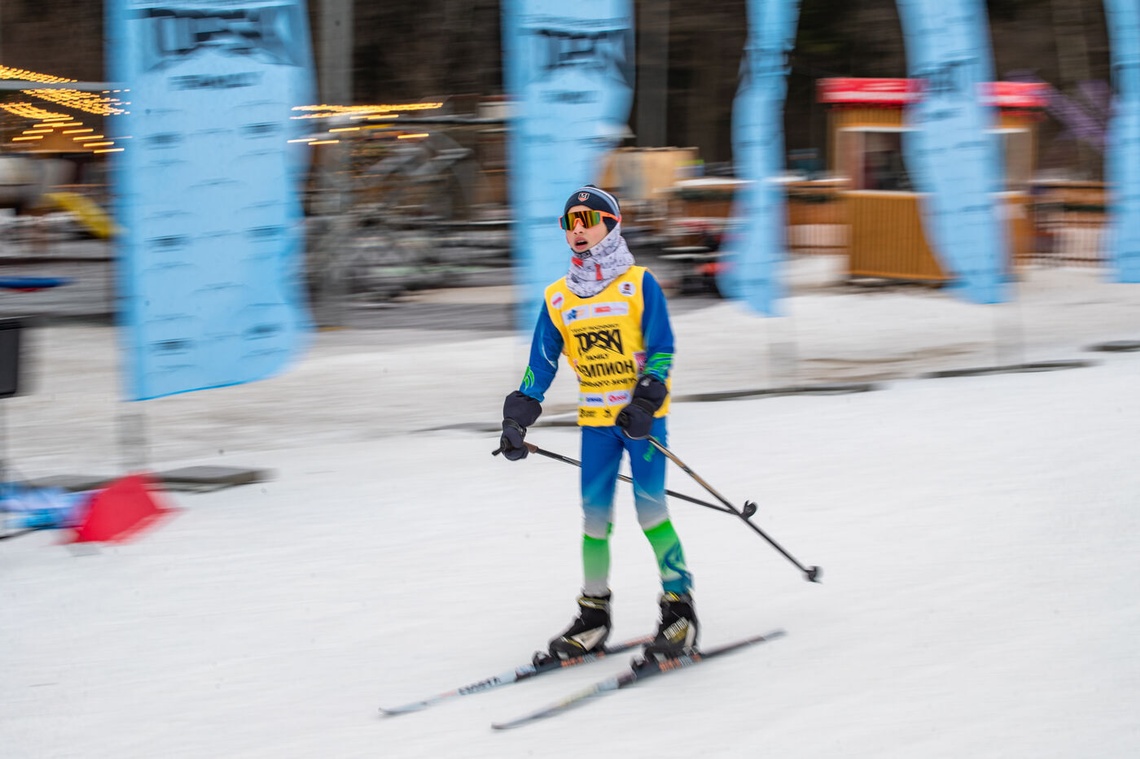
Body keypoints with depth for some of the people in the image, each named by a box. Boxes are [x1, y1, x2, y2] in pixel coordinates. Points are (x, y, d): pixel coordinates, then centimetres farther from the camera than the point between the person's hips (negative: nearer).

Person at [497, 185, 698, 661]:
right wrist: (518, 416, 3)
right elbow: (542, 362, 12)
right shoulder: (558, 299, 8)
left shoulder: (639, 284, -4)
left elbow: (662, 349, -6)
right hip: (595, 420, 4)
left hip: (643, 415, -4)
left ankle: (680, 609, -1)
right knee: (595, 516, 3)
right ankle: (594, 616, 12)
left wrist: (645, 400, -18)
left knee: (650, 510, -9)